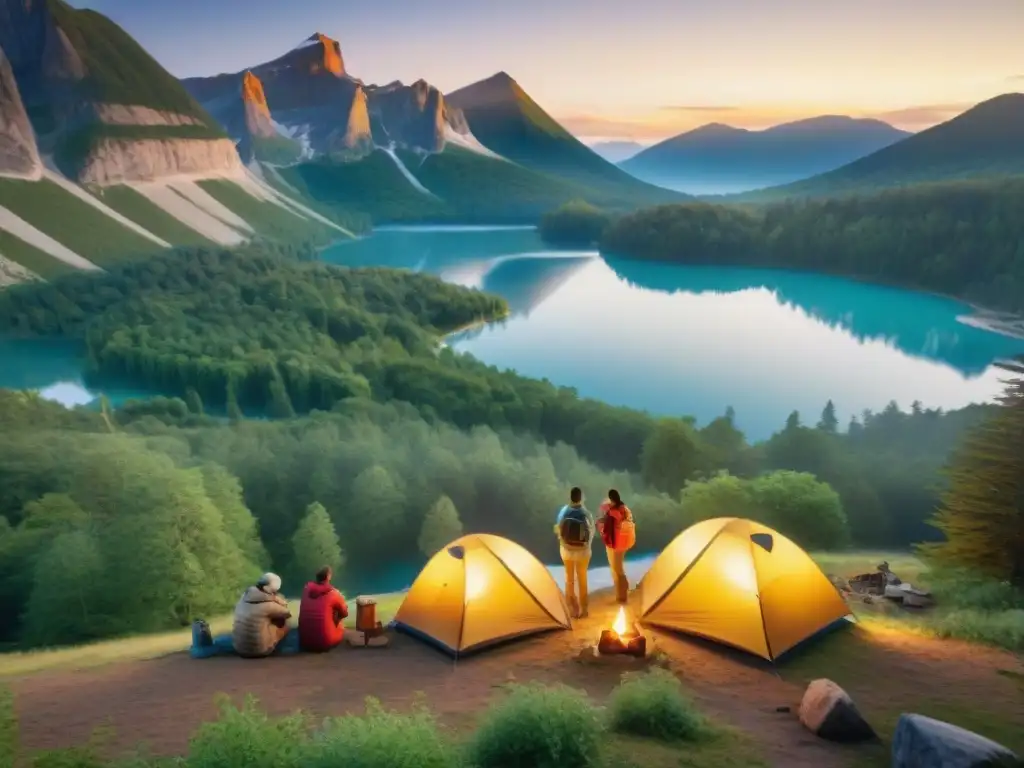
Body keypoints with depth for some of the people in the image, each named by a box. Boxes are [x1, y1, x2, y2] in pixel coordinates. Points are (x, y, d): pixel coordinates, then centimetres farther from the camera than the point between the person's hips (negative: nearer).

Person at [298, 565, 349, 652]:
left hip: (304, 642, 4)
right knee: (341, 621, 24)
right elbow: (345, 614, 7)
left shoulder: (306, 589, 2)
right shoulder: (333, 593, -9)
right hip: (325, 643, -4)